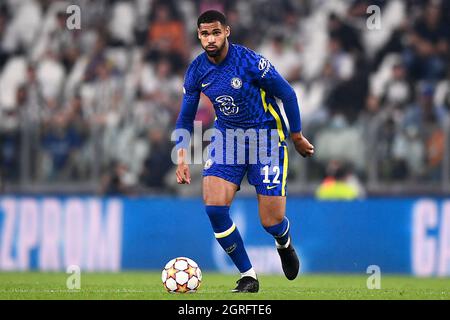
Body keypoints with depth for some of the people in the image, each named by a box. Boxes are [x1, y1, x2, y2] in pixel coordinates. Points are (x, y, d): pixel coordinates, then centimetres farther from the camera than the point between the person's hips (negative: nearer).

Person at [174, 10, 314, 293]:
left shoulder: (250, 62, -20)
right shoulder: (197, 71, -5)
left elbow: (288, 94, -8)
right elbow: (186, 118, 7)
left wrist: (297, 136, 1)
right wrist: (182, 156, -5)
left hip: (266, 139, -4)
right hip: (227, 139, 4)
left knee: (272, 222, -5)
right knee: (214, 205, -19)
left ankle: (284, 243, 37)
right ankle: (248, 276, -5)